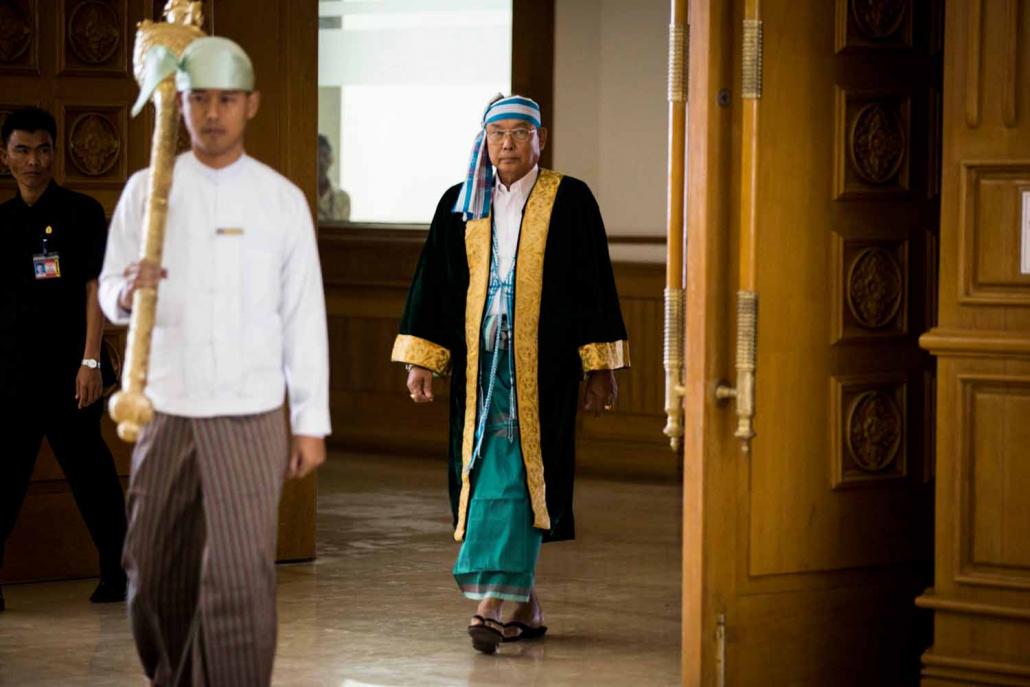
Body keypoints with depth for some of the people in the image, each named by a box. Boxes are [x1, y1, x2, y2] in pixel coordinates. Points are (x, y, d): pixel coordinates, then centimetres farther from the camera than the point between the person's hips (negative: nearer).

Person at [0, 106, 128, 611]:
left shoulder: (81, 213, -2)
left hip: (68, 373, -4)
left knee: (90, 474, 3)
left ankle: (118, 573, 15)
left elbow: (96, 287, -7)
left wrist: (90, 362, -14)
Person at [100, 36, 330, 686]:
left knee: (241, 580, -9)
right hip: (165, 414, 2)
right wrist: (128, 291, -19)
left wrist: (313, 423, 2)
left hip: (250, 421, -2)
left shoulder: (283, 200, 1)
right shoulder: (146, 190, 4)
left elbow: (305, 315, 3)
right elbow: (109, 291, 6)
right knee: (156, 578, 8)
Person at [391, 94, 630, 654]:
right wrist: (420, 360, 4)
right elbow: (433, 283, 11)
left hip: (540, 363, -4)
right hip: (480, 361, 4)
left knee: (512, 474, -13)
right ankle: (523, 609, 15)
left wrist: (600, 367, -2)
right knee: (485, 475, 5)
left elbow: (595, 285, 1)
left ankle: (496, 603, -19)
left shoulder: (570, 202, 0)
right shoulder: (460, 205, 9)